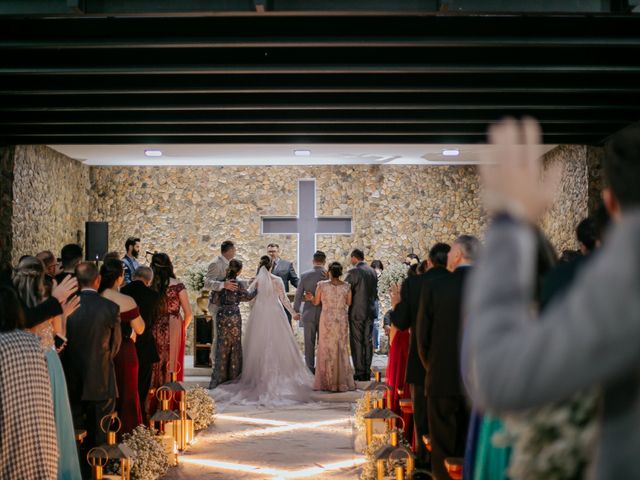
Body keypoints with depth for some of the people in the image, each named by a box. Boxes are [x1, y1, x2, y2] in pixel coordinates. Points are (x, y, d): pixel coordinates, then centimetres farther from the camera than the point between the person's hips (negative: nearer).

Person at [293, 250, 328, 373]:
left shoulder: (304, 275, -5)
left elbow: (298, 295, 1)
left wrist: (296, 311, 13)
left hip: (308, 314, 1)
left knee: (309, 343, 9)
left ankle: (310, 369, 13)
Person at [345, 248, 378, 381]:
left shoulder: (353, 272, -13)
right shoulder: (373, 271, 8)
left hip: (357, 312, -6)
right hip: (370, 311, 6)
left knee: (357, 342, 0)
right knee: (368, 341, 10)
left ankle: (360, 372, 2)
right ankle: (367, 372, 14)